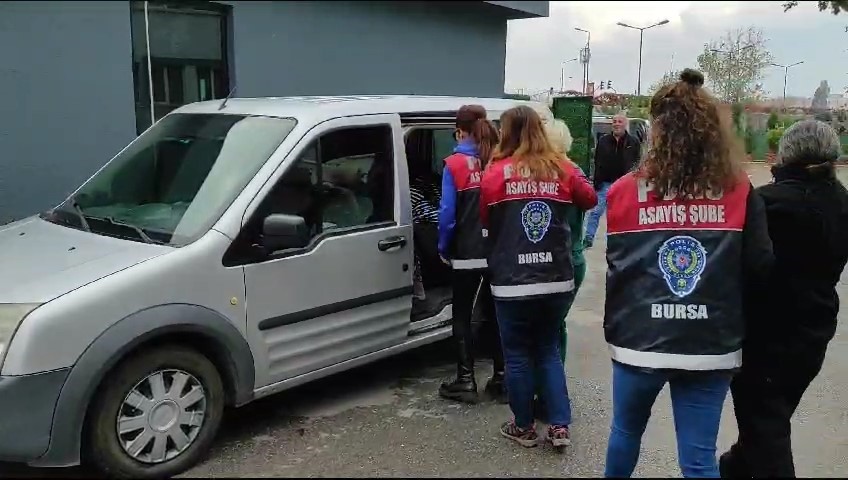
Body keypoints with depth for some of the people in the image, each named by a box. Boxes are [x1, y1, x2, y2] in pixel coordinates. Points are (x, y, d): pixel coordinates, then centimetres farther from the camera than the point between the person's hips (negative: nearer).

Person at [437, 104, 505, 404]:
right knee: (495, 314, 15)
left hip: (467, 253, -4)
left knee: (462, 316, 8)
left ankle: (466, 382, 10)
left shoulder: (455, 164, -9)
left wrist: (443, 248, 3)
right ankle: (500, 378, 20)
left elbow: (448, 212, -10)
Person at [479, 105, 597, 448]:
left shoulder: (497, 172, -7)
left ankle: (524, 427, 23)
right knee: (549, 351, 19)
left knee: (517, 356, 11)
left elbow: (484, 218, 5)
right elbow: (589, 199, 17)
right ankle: (560, 426, 19)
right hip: (557, 280, 4)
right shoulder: (562, 168, 2)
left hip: (512, 282, -3)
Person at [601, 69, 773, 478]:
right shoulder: (739, 192, -5)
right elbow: (760, 268, -3)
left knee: (625, 431, 23)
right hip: (711, 345, 0)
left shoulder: (625, 192, -7)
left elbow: (616, 267, -2)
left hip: (640, 340, 0)